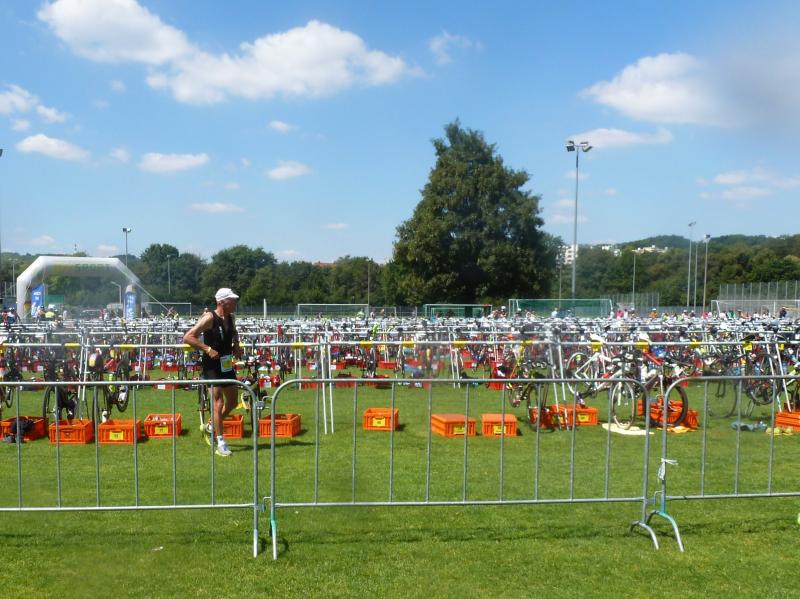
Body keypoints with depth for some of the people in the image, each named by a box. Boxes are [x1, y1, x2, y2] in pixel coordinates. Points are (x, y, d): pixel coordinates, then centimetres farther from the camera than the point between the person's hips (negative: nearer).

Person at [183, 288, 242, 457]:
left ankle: (210, 427, 36)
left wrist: (236, 345, 8)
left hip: (227, 365, 8)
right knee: (218, 402, -8)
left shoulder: (231, 318, 4)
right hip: (212, 365, -8)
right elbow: (188, 337, -20)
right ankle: (221, 443, -2)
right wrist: (207, 349, -25)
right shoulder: (210, 318, -17)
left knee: (232, 402, 14)